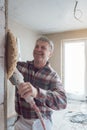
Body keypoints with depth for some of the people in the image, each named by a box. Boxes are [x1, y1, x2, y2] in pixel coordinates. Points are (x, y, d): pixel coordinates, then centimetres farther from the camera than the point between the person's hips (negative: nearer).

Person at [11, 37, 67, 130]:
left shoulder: (53, 76, -15)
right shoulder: (20, 66, -7)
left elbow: (62, 102, -29)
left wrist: (37, 92, -47)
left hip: (40, 122, -1)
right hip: (21, 120, 2)